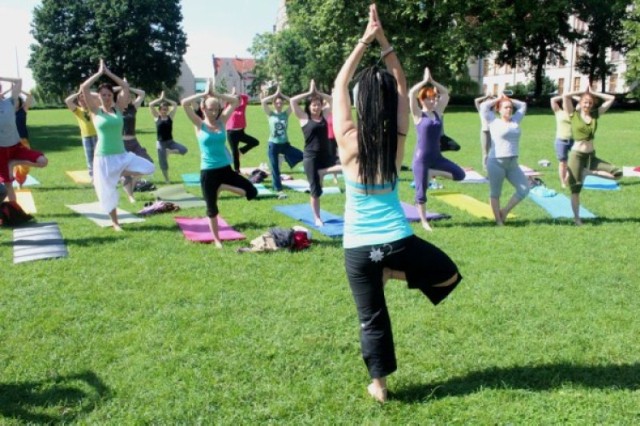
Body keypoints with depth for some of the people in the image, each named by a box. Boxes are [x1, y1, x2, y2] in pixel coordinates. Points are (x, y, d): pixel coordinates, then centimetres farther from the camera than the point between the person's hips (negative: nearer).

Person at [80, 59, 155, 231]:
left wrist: (109, 73, 1)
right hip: (104, 157, -2)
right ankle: (115, 223, 23)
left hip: (122, 155, 3)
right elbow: (83, 88, -11)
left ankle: (120, 174, 8)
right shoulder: (96, 111, -2)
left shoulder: (118, 109, 4)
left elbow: (126, 87, 0)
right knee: (108, 192, 4)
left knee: (149, 168, -13)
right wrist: (99, 73, -5)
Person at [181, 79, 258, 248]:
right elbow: (184, 103, -16)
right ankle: (216, 239, 24)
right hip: (208, 172, -3)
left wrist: (215, 94, -4)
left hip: (226, 169, 3)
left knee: (252, 192, -4)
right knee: (212, 208, 6)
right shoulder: (199, 125, -3)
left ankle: (222, 187, 14)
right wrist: (204, 94, -10)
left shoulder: (221, 122, 4)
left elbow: (235, 100, 1)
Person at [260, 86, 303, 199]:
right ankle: (279, 191, 13)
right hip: (273, 145, -2)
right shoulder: (270, 114, -2)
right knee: (275, 169, 3)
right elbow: (263, 101, -17)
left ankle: (286, 158, 9)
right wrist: (275, 94, -10)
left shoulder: (286, 113, 4)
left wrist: (282, 95, -4)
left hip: (285, 144, 2)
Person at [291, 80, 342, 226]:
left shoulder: (323, 115, 8)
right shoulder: (304, 117, -3)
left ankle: (322, 172, 3)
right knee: (315, 190, 1)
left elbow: (332, 101, 16)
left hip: (326, 155, 4)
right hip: (311, 157, -4)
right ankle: (317, 218, 17)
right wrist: (309, 93, -7)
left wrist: (317, 93, 5)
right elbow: (292, 101, -14)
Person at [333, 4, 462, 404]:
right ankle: (393, 273, 5)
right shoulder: (398, 138, -8)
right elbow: (402, 85, 4)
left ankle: (379, 384, 20)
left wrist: (364, 41, 2)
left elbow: (339, 85, 1)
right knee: (449, 274, 24)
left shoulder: (349, 140, -11)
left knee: (372, 317, 14)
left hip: (358, 248, 1)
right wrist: (383, 40, 3)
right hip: (398, 240, 0)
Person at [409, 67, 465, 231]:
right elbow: (411, 93, -18)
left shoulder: (438, 113, 8)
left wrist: (432, 81, 5)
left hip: (436, 156, 5)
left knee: (459, 174, -3)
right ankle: (424, 221, 15)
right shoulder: (418, 115, -6)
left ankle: (432, 173, 12)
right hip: (421, 158, -5)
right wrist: (425, 81, -9)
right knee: (421, 192, 0)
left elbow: (446, 93, 10)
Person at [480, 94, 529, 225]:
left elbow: (522, 105, 26)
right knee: (495, 193, 3)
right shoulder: (494, 122, -1)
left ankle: (504, 212, 14)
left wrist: (509, 99, 18)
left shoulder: (515, 121, 13)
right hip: (496, 162, -5)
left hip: (513, 163, 6)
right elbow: (483, 106, -8)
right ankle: (498, 220, 13)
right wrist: (498, 99, 4)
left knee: (524, 189, 1)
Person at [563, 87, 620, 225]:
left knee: (617, 174, -7)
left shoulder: (595, 114, 7)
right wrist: (582, 92, -3)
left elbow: (611, 99, 10)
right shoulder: (574, 114, -3)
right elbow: (565, 96, -16)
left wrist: (592, 93, 6)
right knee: (575, 189, 0)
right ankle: (576, 217, 15)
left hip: (591, 156, 5)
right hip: (576, 155, -4)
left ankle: (589, 172, 4)